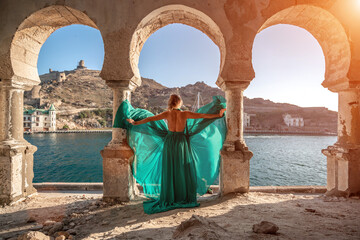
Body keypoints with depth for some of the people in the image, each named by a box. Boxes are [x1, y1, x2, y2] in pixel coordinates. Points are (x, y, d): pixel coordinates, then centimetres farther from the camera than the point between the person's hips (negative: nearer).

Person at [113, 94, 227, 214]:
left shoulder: (167, 113, -3)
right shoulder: (185, 114, -5)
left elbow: (150, 119, 2)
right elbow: (203, 115, -2)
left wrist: (135, 123, 14)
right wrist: (218, 115, 9)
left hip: (169, 142, 1)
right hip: (182, 142, -1)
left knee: (169, 170, 8)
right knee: (183, 170, 8)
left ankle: (169, 198, 15)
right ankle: (185, 198, 14)